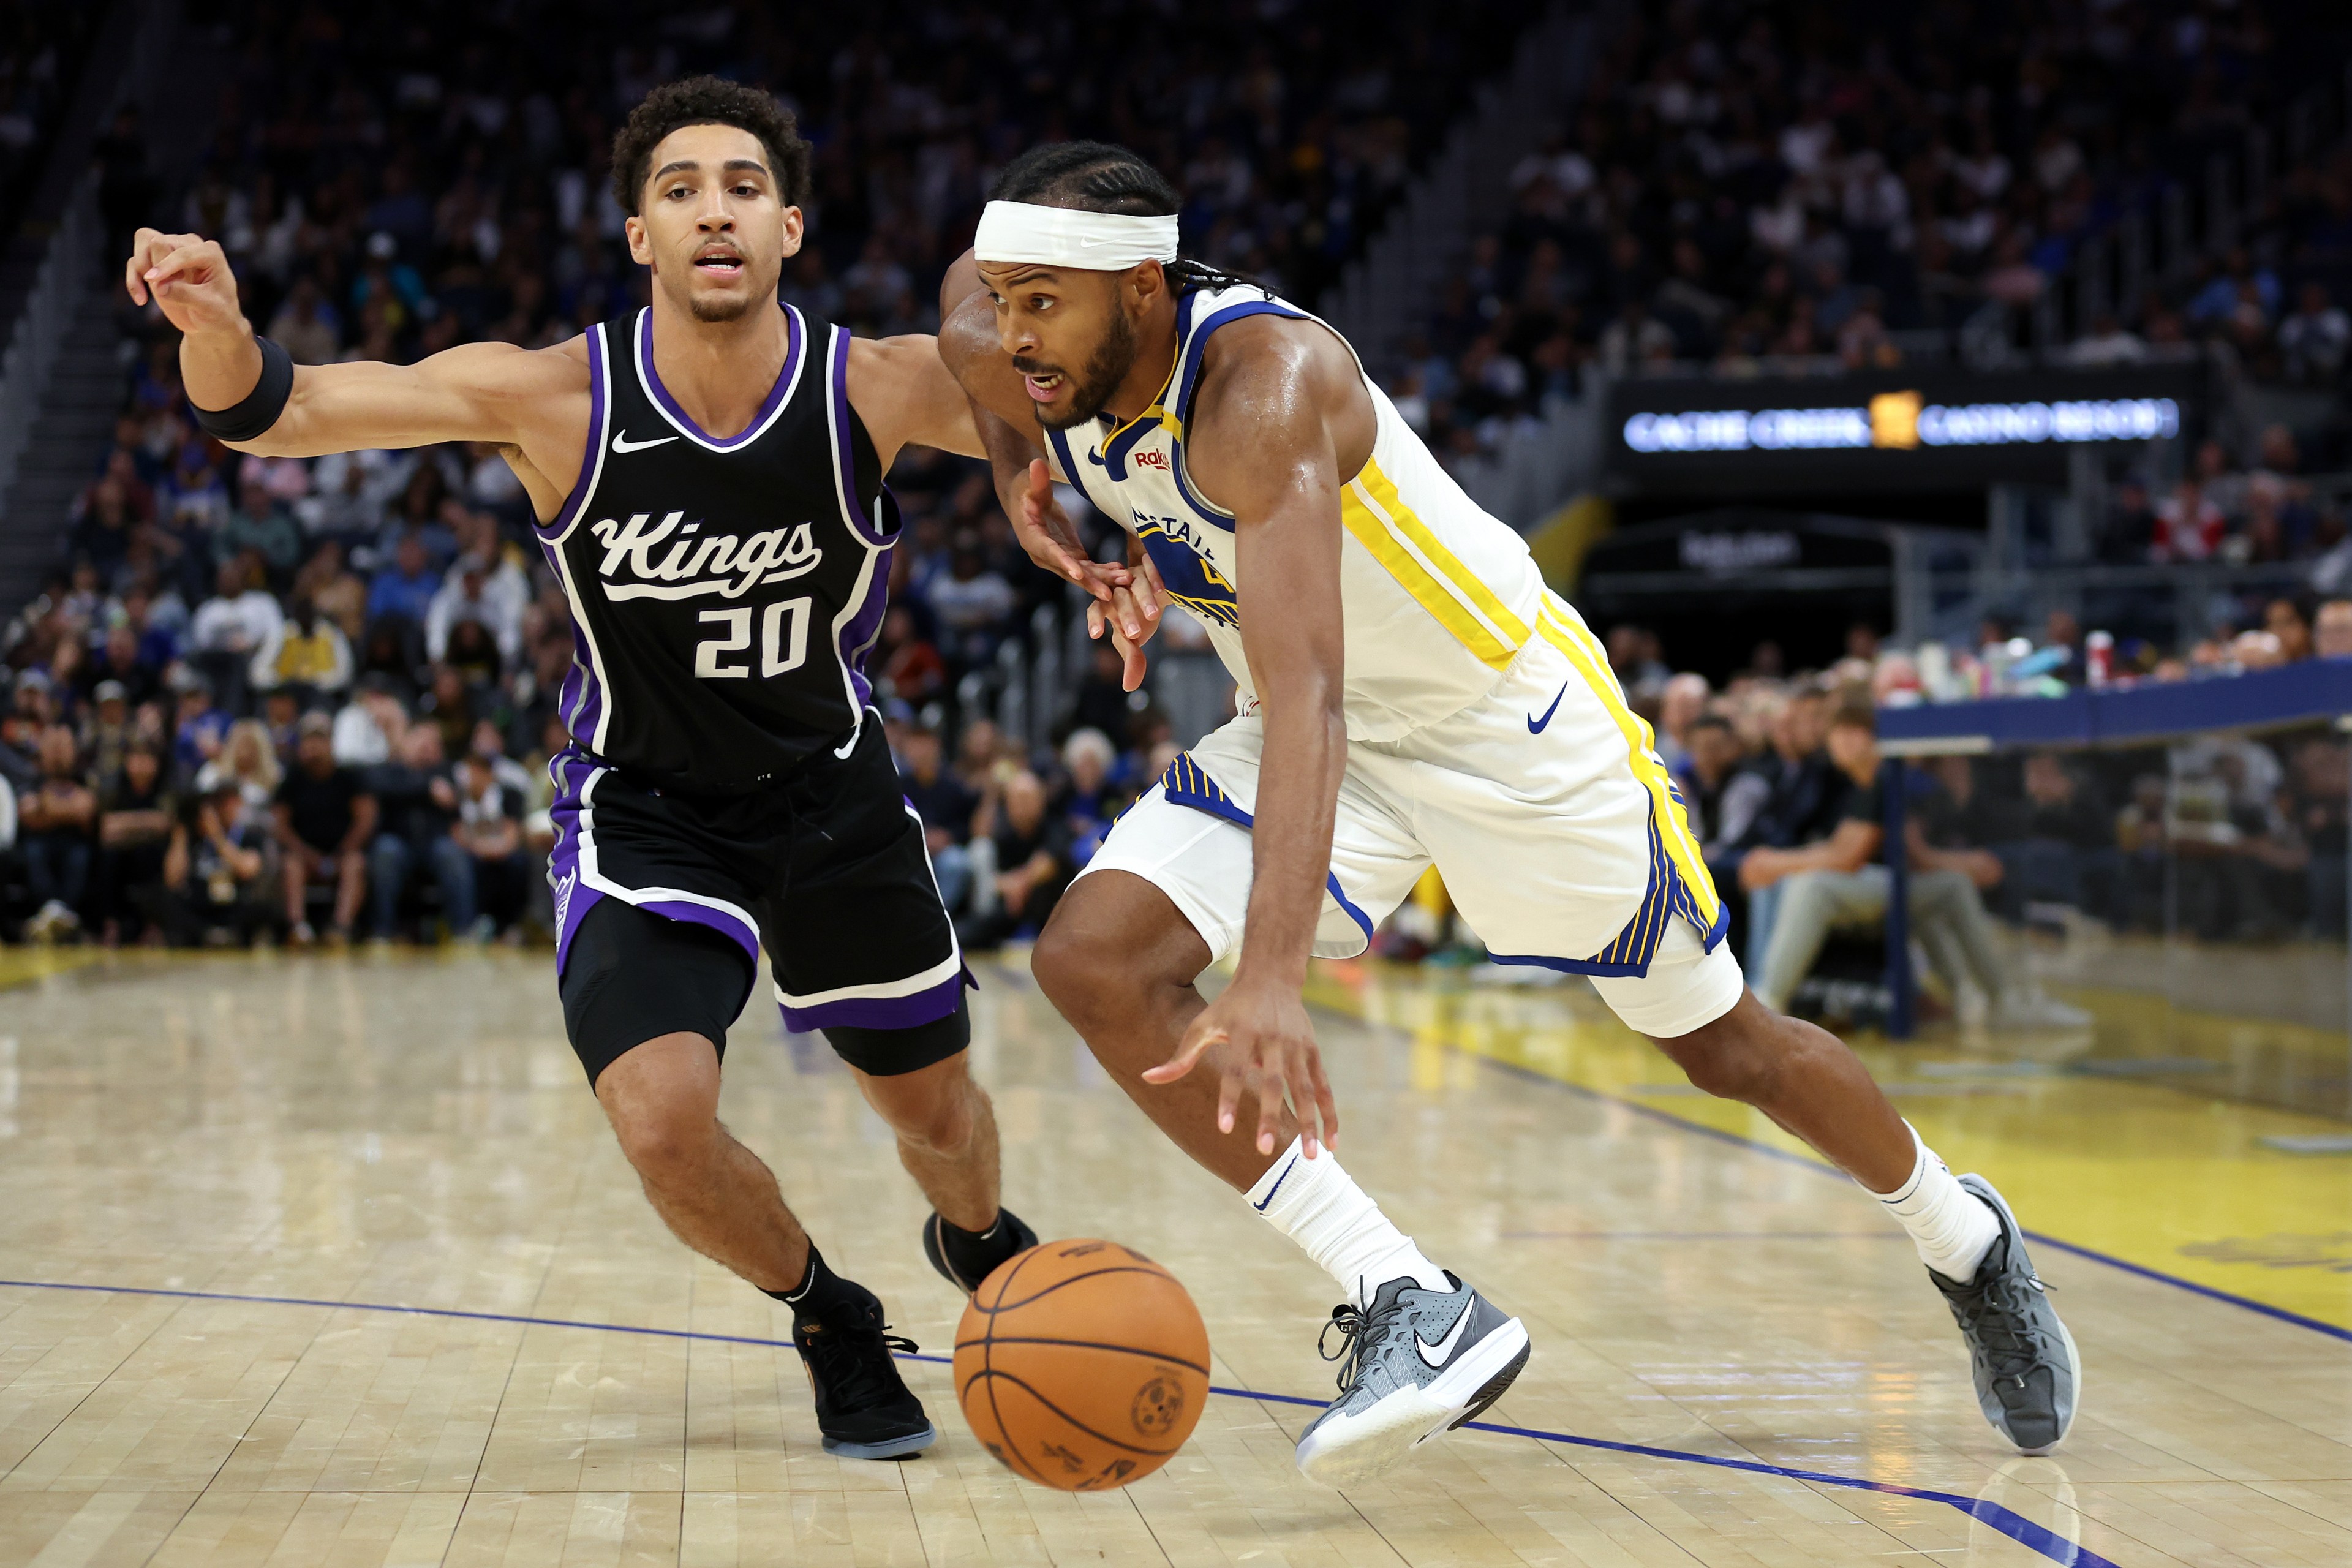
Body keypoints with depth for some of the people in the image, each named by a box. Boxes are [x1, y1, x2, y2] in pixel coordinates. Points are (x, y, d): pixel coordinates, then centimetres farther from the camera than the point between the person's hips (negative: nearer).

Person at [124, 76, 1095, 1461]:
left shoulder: (879, 390, -22)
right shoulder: (555, 400, -23)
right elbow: (270, 412, -23)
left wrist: (1102, 557, -29)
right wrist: (217, 323, -45)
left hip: (833, 795, 2)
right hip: (641, 811, -1)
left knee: (938, 1112, 14)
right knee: (664, 1122, -21)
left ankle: (978, 1243, 54)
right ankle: (829, 1321, 11)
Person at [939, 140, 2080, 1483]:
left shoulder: (1262, 381, -35)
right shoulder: (1037, 375, -15)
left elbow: (1307, 694, -47)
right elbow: (971, 293, 13)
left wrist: (1271, 983, -57)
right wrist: (1037, 503, -2)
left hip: (1507, 714, -6)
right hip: (1323, 734, 6)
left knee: (1723, 1044, 9)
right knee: (1095, 958, -18)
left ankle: (1964, 1239, 39)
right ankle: (1412, 1308, -18)